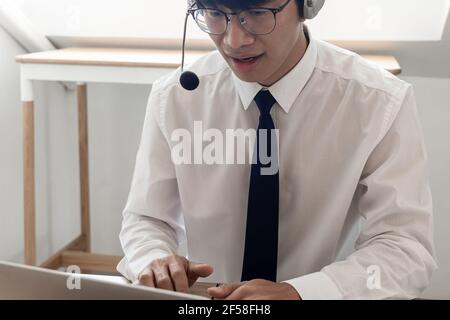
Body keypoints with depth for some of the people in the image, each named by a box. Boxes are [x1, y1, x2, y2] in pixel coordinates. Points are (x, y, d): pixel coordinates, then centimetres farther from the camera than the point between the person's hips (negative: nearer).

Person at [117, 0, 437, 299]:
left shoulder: (380, 102, -13)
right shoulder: (174, 97, -7)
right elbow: (146, 219, 0)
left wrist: (297, 292, -32)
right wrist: (155, 262, -22)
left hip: (320, 289, -1)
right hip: (207, 295, 1)